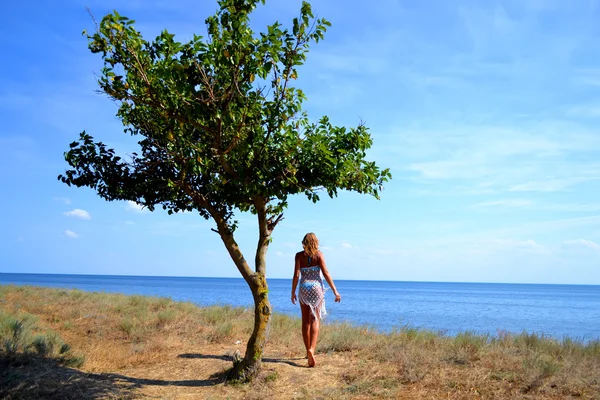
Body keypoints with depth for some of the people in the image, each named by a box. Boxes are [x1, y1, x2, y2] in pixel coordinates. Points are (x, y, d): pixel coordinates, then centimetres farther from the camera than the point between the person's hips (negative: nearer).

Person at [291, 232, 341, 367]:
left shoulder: (299, 255, 1)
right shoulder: (319, 255, -1)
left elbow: (296, 275, -5)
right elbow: (325, 273, -7)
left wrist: (293, 292, 4)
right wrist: (335, 291, -4)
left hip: (304, 288, 1)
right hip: (317, 288, -1)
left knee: (306, 321, 12)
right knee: (315, 320, -1)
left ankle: (308, 351, 19)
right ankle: (311, 349, -20)